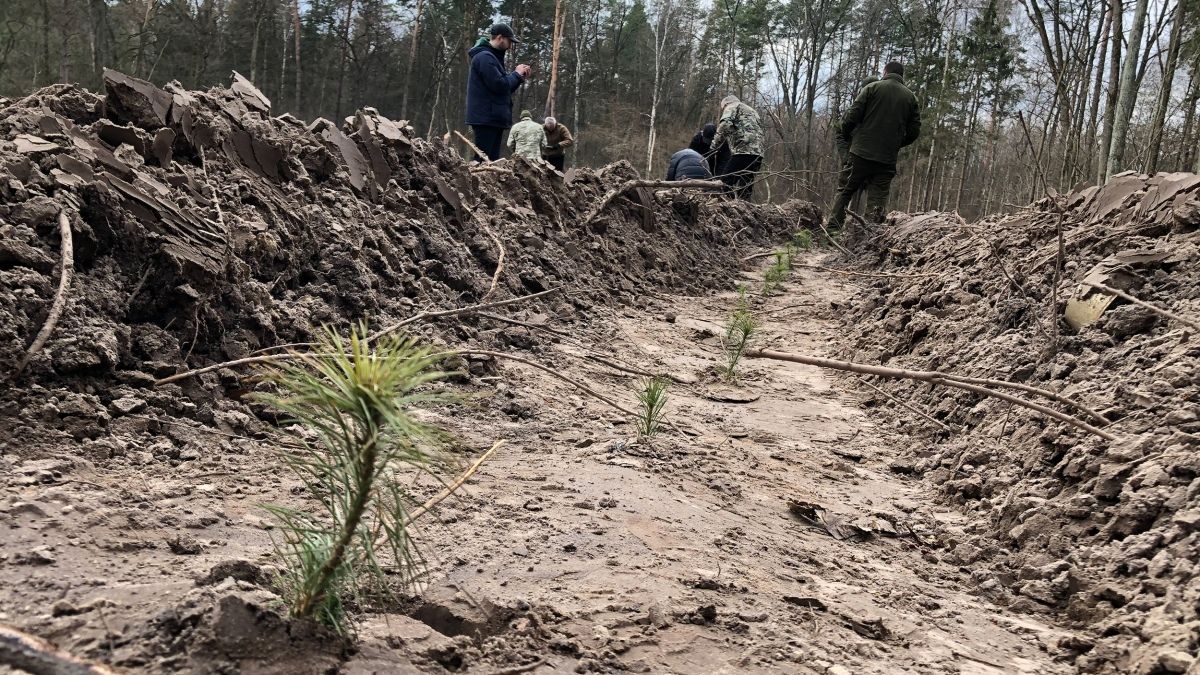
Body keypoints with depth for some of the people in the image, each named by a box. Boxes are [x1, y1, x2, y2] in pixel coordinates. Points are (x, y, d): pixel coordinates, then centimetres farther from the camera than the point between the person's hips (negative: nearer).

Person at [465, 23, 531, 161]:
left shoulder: (492, 57, 23)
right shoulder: (485, 57, -11)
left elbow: (505, 88, 24)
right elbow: (499, 85, -19)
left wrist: (520, 77, 10)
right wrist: (516, 73, -4)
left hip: (494, 119, 11)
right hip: (486, 119, -11)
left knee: (493, 160, 9)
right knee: (484, 160, -13)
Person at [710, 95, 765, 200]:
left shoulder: (732, 107, 9)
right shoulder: (752, 111, 36)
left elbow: (725, 125, -10)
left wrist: (716, 142, -3)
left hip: (743, 151, -9)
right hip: (758, 153, 9)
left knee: (726, 181, -12)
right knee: (745, 186, 9)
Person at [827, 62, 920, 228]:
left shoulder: (872, 88, 2)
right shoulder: (910, 98, 10)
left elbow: (852, 116, -6)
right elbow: (914, 131, 8)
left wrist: (846, 134, 12)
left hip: (861, 152, -2)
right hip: (888, 159, 2)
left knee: (845, 191, 8)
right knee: (878, 198, 4)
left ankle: (832, 228, 4)